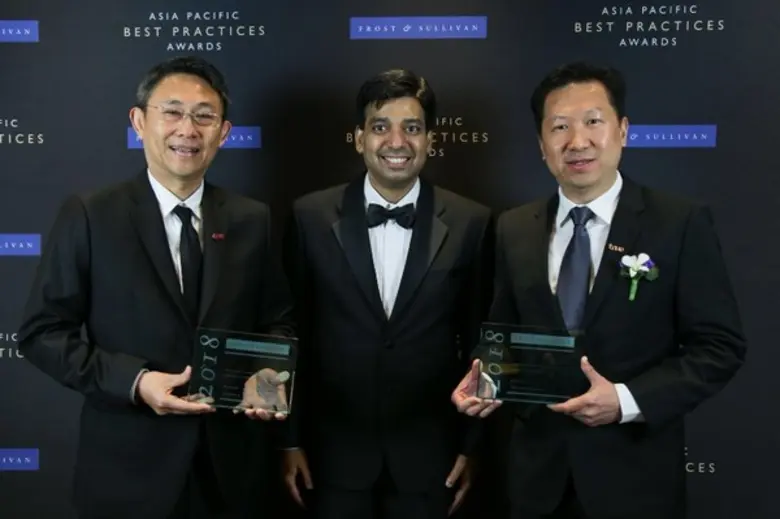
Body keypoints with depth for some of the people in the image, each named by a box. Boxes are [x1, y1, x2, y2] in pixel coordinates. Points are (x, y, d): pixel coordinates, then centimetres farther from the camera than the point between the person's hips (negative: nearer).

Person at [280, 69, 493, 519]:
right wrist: (292, 439, 2)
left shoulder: (471, 224, -5)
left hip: (428, 453, 0)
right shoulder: (312, 217, -4)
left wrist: (470, 445, 3)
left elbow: (479, 343, 1)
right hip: (334, 451, 0)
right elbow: (293, 334, 0)